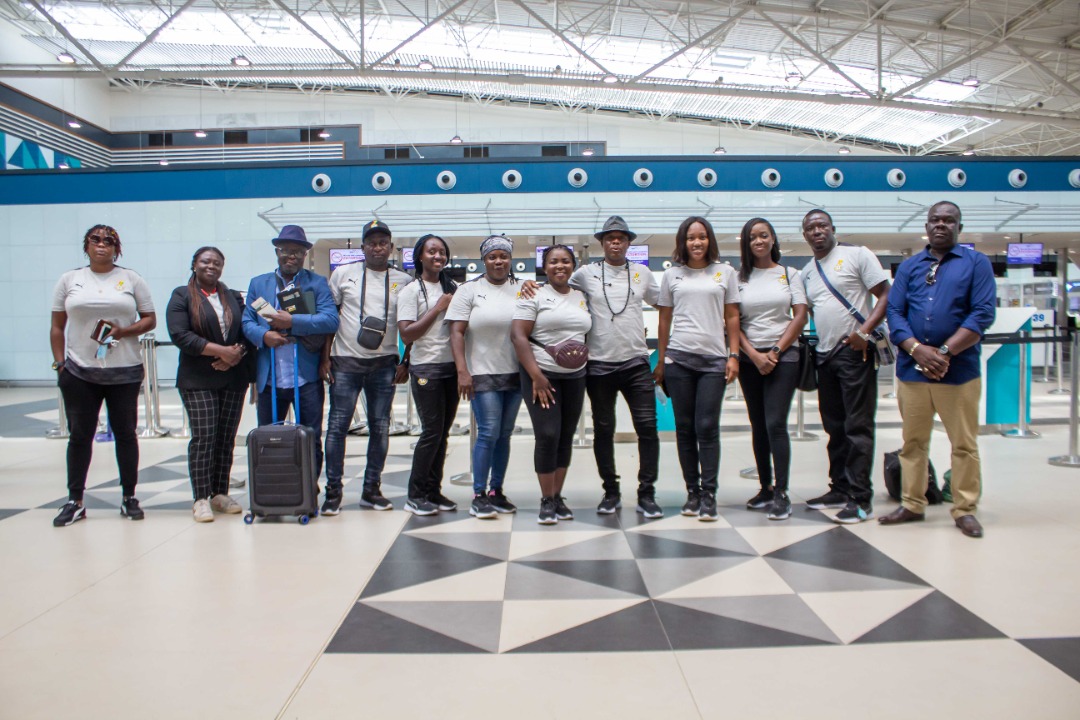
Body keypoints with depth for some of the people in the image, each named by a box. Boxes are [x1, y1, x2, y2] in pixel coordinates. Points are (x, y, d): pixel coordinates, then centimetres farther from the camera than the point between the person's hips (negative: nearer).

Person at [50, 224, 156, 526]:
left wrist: (124, 331, -13)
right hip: (79, 372, 1)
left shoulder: (131, 279, 5)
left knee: (125, 433, 6)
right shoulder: (69, 280, 8)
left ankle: (129, 497, 16)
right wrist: (59, 362, 1)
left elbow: (150, 319, 4)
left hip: (124, 372, -1)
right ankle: (74, 501, 15)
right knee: (79, 435, 5)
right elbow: (57, 327, 10)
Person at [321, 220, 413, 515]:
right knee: (338, 425, -1)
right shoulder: (343, 274, 3)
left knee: (380, 428, 6)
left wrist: (406, 362, 4)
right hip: (345, 361, -1)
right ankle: (333, 490, 9)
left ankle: (371, 489, 18)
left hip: (385, 363, 2)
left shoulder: (404, 281, 6)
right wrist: (325, 357, -2)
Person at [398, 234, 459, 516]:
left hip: (451, 366, 5)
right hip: (426, 368, -5)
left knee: (443, 432, 8)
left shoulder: (452, 288, 11)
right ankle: (415, 496, 4)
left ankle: (433, 491, 16)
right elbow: (406, 333, -12)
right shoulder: (412, 290, -4)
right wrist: (438, 308, -12)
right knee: (432, 431, -7)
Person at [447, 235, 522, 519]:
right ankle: (478, 496, 1)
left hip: (515, 374, 4)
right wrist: (462, 371, -13)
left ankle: (496, 491, 18)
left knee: (505, 435, 8)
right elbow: (456, 332, -4)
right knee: (488, 433, -8)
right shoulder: (469, 290, 1)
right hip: (483, 374, -3)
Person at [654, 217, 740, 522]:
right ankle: (692, 491, 13)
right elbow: (664, 320, 11)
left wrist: (734, 355, 0)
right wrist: (660, 361, 9)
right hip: (678, 359, 1)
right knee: (685, 428, 4)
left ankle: (709, 494, 1)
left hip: (714, 359, -1)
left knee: (707, 427, -6)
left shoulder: (725, 273, 8)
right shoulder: (672, 276, 9)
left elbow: (732, 317, 8)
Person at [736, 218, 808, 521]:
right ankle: (765, 488, 16)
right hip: (749, 359, 2)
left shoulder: (790, 274, 6)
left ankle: (781, 493, -5)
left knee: (775, 424, -10)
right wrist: (754, 355, -8)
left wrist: (776, 352, -8)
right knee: (758, 426, 7)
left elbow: (800, 315, 0)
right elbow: (733, 322, 2)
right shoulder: (740, 278, 7)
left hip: (783, 357, -2)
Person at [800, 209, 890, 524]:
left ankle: (861, 499, -3)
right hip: (825, 355, 7)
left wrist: (864, 331, -18)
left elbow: (886, 295, -7)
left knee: (858, 426, -6)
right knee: (834, 427, 12)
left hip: (855, 352, -7)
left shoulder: (856, 255, -2)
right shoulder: (807, 272, 16)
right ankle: (840, 489, 21)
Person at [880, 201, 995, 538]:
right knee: (913, 442, 10)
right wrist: (918, 350, -12)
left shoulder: (977, 263, 5)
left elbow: (983, 314, -5)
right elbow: (894, 312, 4)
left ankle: (965, 510, 13)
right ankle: (911, 505, 20)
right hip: (911, 369, 3)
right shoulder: (909, 266, 13)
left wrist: (944, 352, -13)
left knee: (964, 444, 2)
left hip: (959, 370, -3)